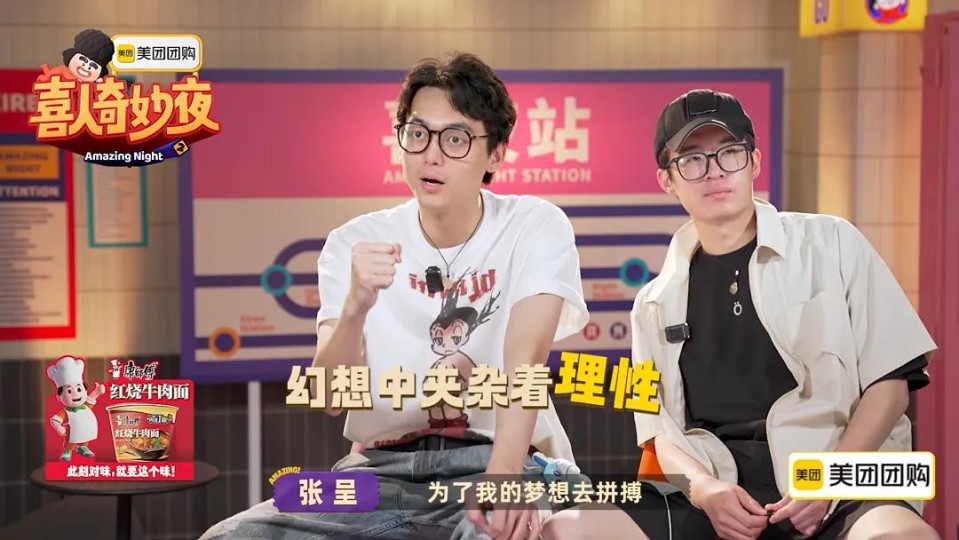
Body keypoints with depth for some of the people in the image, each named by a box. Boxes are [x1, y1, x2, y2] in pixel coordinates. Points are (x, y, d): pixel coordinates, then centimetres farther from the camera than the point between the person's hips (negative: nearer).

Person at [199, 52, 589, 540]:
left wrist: (503, 477, -36)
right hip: (384, 468, 3)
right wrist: (356, 307, -30)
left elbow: (525, 358, -19)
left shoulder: (536, 227, -2)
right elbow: (331, 399, -9)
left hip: (498, 458, -3)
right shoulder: (354, 243, 2)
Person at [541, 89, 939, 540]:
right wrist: (703, 489, -12)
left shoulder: (830, 245, 10)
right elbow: (659, 427, 11)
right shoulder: (657, 301, 17)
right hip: (713, 488, 3)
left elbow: (889, 379, 6)